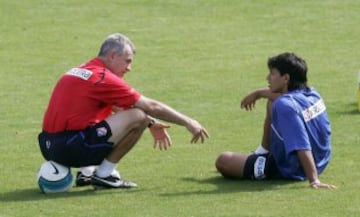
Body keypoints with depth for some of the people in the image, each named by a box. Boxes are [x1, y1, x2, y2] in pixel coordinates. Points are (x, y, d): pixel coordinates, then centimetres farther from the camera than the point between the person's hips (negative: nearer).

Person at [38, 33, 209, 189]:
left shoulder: (79, 71, 18)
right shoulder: (103, 78, -9)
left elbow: (118, 108, 32)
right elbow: (151, 107, -4)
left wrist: (151, 123, 32)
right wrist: (188, 122, 6)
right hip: (70, 148, -9)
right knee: (138, 117, -11)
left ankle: (85, 173, 19)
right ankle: (105, 174, -2)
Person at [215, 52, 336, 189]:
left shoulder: (285, 106, -30)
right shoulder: (311, 93, -3)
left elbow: (302, 147, -37)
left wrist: (314, 180, -41)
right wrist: (259, 93, 31)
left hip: (291, 171, -9)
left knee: (222, 161, -7)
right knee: (272, 104, 24)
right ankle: (262, 152, 35)